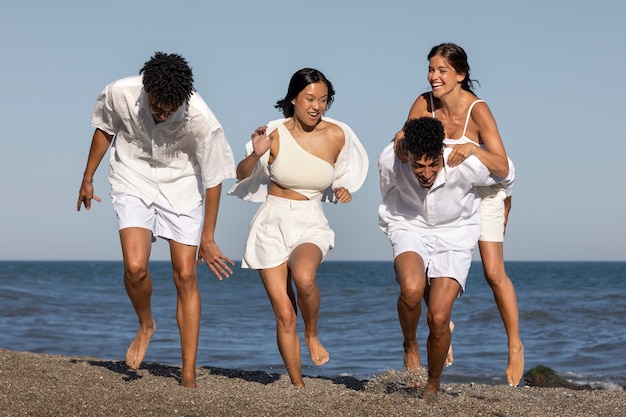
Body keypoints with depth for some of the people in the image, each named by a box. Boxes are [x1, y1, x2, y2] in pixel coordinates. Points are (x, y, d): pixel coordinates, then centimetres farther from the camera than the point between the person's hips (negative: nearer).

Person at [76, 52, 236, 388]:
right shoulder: (119, 94, -23)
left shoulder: (200, 119, -28)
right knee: (135, 266, -20)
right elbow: (104, 130, 1)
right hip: (133, 180, 1)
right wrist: (88, 179, 12)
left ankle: (188, 376, 3)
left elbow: (213, 178, -14)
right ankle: (146, 326, 13)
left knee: (185, 277, -4)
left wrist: (207, 238, -9)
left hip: (181, 186, -1)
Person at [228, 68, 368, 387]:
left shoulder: (336, 135, -2)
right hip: (272, 223, 0)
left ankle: (312, 334, -6)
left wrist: (343, 191, -6)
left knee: (303, 277, -35)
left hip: (311, 224, 0)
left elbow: (341, 177, 16)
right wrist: (256, 155, -15)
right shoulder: (275, 134, -6)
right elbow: (242, 175, 4)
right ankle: (297, 385, 11)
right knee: (284, 313, -3)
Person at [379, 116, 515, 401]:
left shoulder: (466, 165, -26)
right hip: (410, 230, 1)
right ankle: (410, 345, -2)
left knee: (439, 317, -16)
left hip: (455, 234, 0)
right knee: (412, 288, -34)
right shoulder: (389, 161, -21)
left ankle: (433, 383, 12)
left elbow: (505, 174, -1)